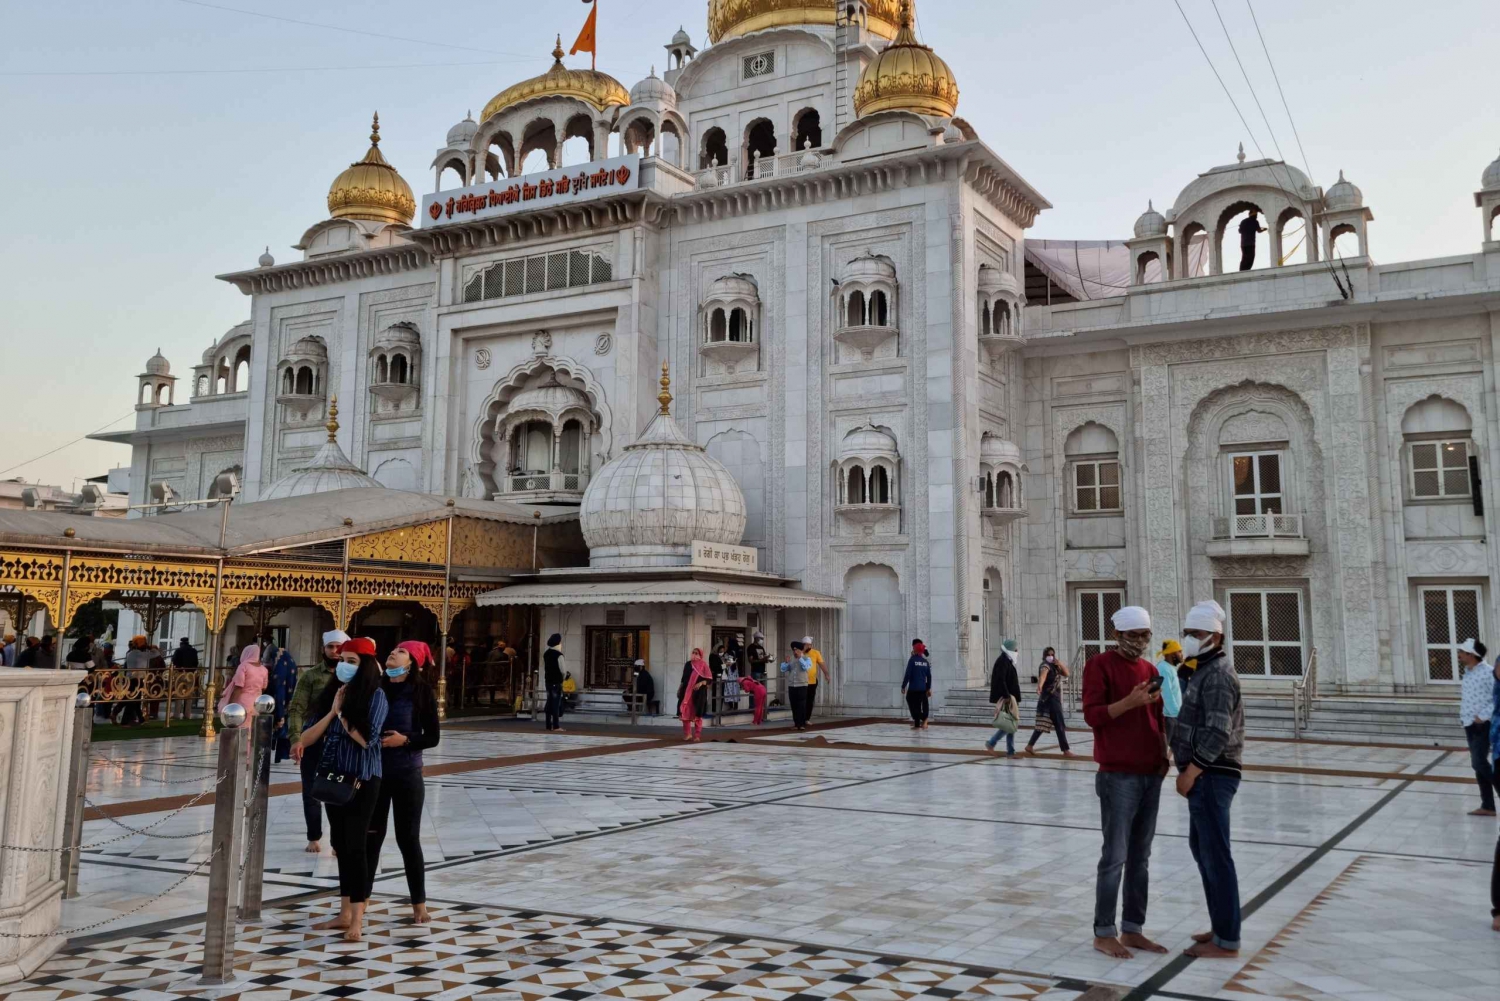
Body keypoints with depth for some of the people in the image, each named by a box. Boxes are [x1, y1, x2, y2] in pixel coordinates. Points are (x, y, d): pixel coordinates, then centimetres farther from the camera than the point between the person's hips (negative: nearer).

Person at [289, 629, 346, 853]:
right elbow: (296, 709, -7)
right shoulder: (310, 676, -1)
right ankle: (314, 838, 25)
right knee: (311, 791, 10)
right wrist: (295, 738, -19)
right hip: (313, 742, 0)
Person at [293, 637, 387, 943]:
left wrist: (341, 712, -11)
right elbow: (312, 734, 7)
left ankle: (357, 920, -1)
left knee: (355, 845, -6)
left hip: (362, 780, -7)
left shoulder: (375, 696, -9)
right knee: (340, 845, 12)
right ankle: (344, 914, 21)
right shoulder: (334, 694, 8)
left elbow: (367, 738, -18)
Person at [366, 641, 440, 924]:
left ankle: (419, 904, 14)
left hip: (406, 773, -2)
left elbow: (433, 737, -6)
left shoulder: (422, 691, -6)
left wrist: (406, 740, -20)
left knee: (408, 838, 4)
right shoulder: (377, 687, 0)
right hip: (374, 771, 2)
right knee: (370, 835, 9)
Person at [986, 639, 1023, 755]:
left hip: (1010, 697, 10)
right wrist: (1006, 696, -25)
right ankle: (992, 742, 1)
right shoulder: (1002, 662, -13)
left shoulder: (1008, 662, 17)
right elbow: (1000, 680, -21)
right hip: (1006, 698, -10)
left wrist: (1016, 699, 21)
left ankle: (1010, 751, 10)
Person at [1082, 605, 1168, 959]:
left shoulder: (1150, 669, 14)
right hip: (1118, 776, -7)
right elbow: (1092, 715, -14)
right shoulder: (1100, 665, -7)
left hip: (1151, 775, 7)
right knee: (1115, 856, -3)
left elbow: (1156, 718, 20)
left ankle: (1133, 929, 18)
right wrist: (1129, 702, -26)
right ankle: (1103, 933, 6)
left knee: (1141, 857, 10)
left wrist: (1164, 754, 6)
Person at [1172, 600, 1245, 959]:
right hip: (1205, 776, 11)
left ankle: (1226, 941, 3)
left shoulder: (1217, 674, -16)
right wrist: (1188, 770, 15)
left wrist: (1190, 773, -19)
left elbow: (1217, 734, -23)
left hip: (1211, 777, -11)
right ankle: (1221, 926, 29)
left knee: (1215, 855, -4)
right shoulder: (1207, 671, 16)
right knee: (1201, 847, 18)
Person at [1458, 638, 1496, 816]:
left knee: (1479, 763, -12)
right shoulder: (1467, 673, 11)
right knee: (1478, 764, 9)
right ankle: (1488, 806, 15)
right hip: (1470, 725, 8)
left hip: (1483, 725, -8)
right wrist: (1463, 716, 10)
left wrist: (1483, 716, -19)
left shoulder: (1488, 672, -15)